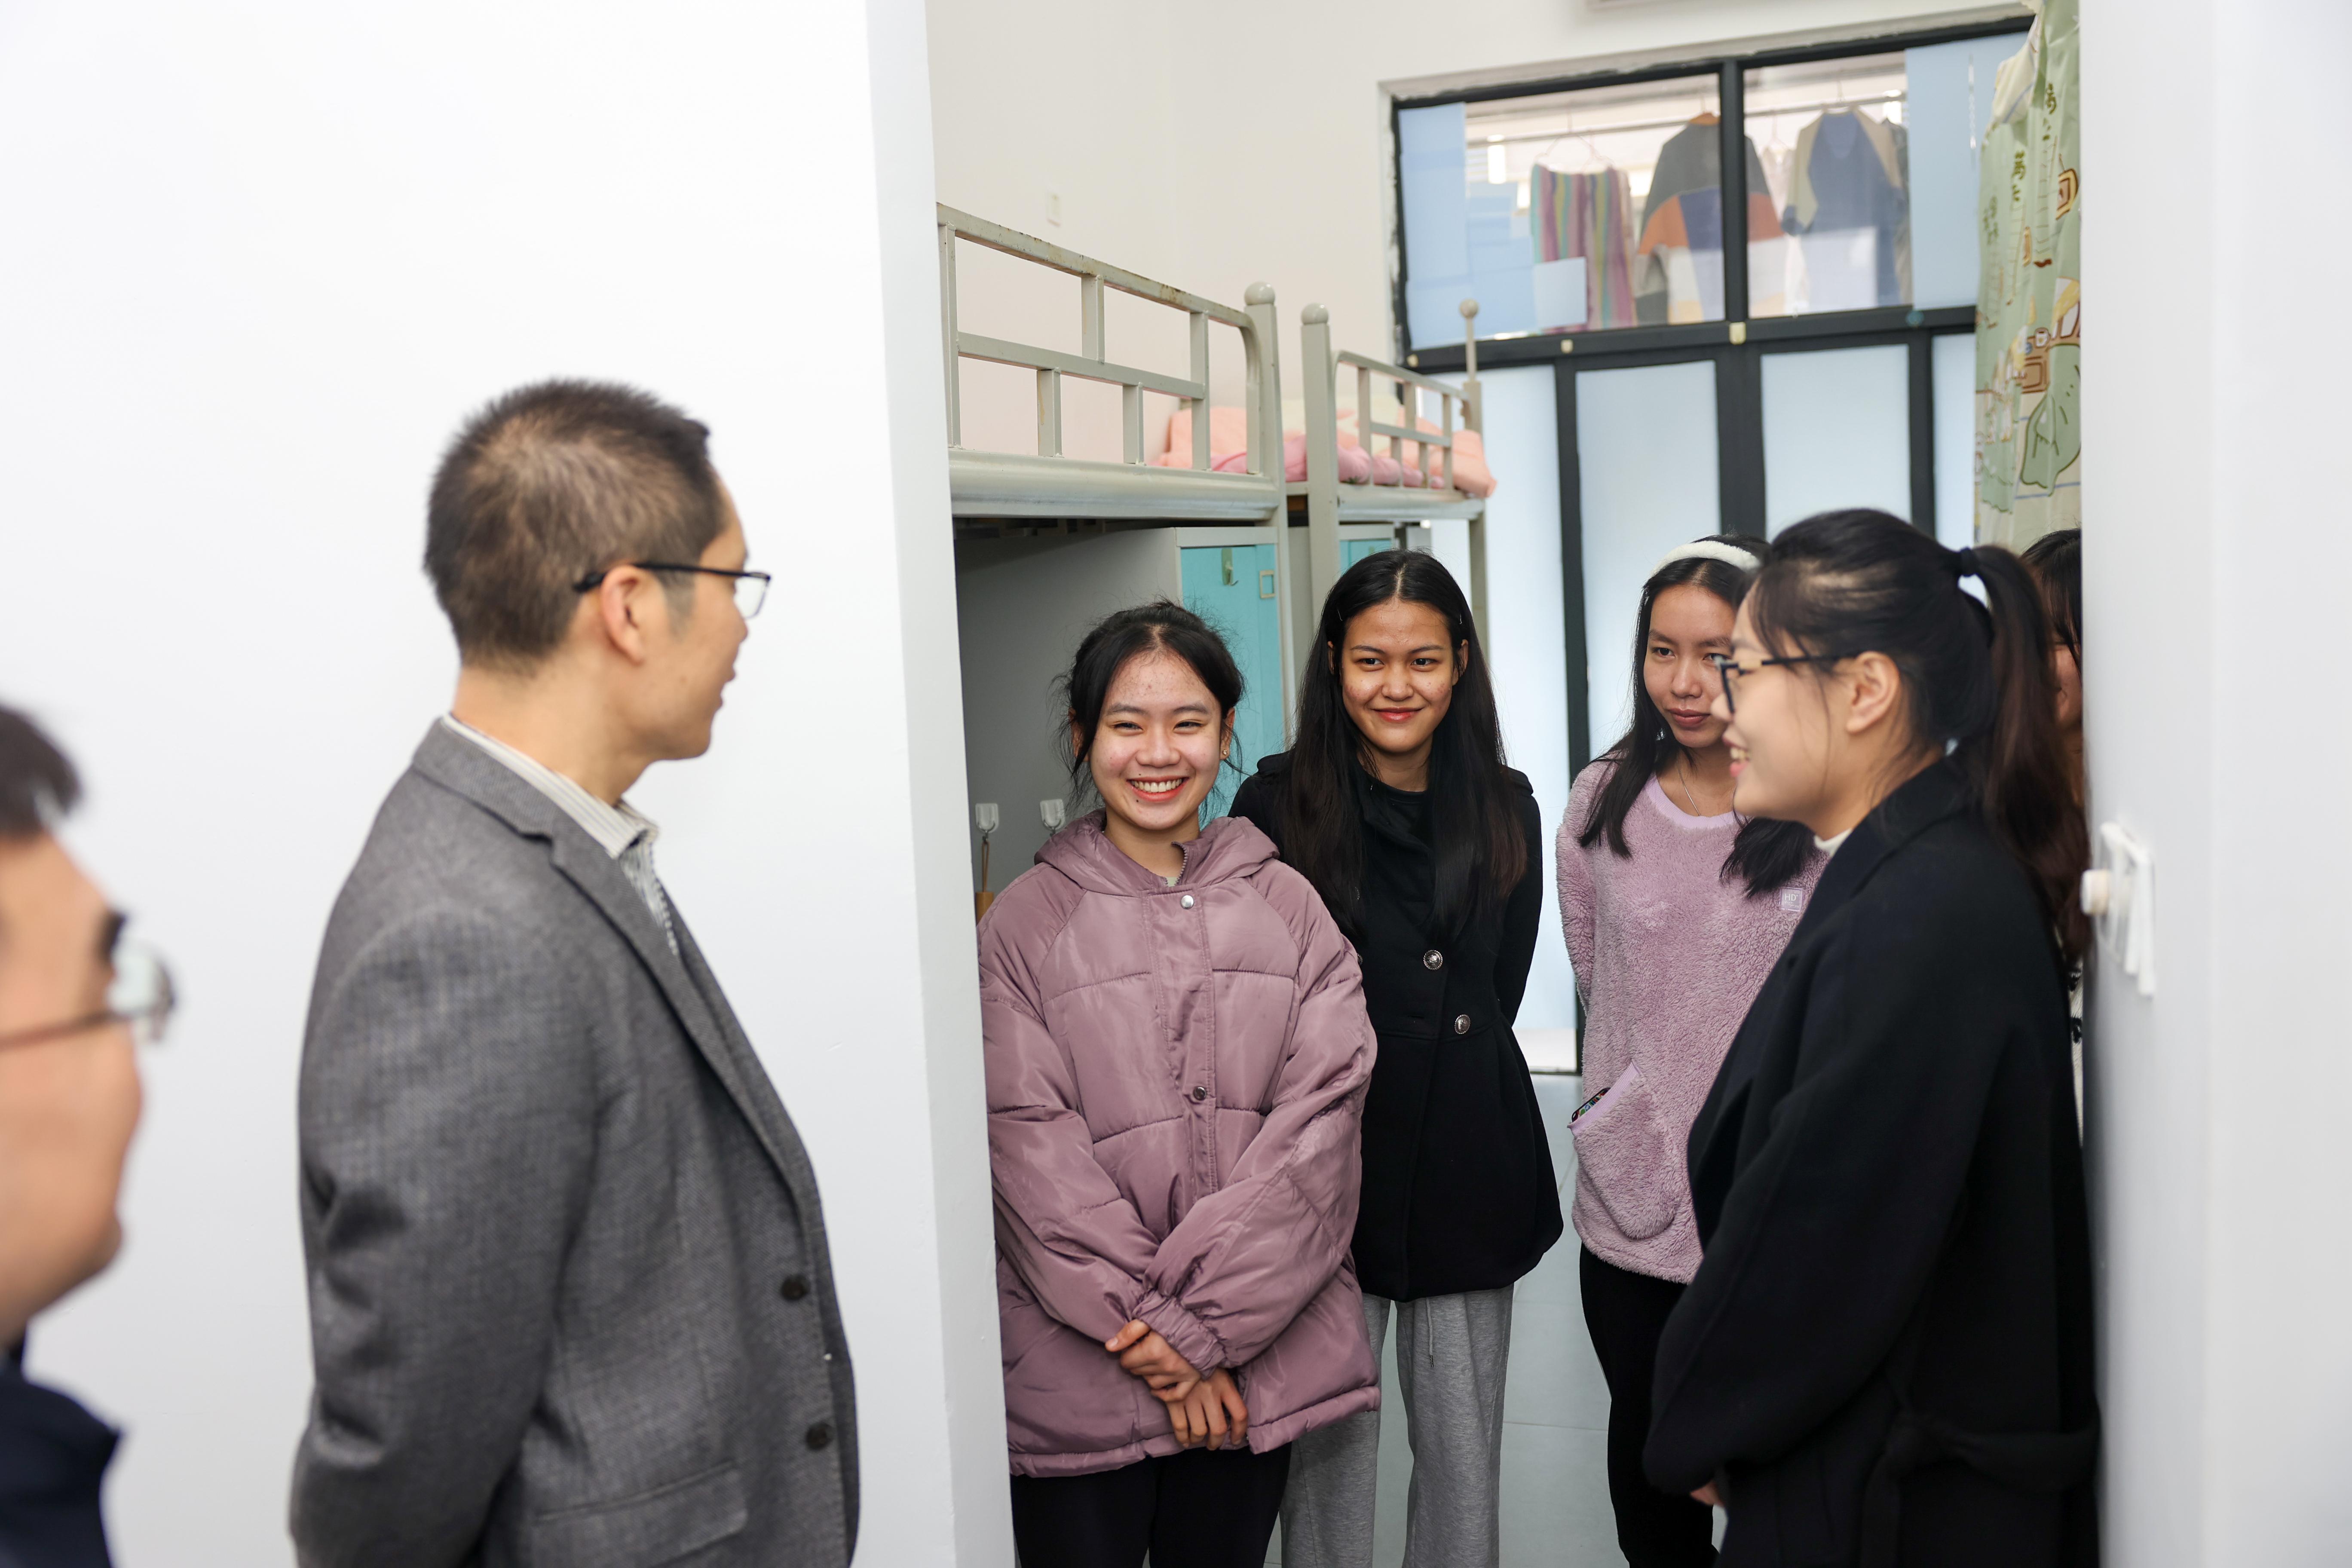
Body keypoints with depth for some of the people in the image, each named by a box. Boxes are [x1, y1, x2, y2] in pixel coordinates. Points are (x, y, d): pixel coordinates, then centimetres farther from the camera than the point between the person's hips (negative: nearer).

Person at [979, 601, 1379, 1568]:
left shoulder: (1286, 907, 4)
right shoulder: (1026, 924, -2)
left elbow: (1323, 1113, -4)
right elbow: (1032, 1149, -8)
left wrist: (1205, 1323, -11)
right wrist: (1149, 1334, -12)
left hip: (1257, 1364, 2)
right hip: (1077, 1371, -2)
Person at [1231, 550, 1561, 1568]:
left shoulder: (1506, 809, 6)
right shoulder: (1277, 808, -6)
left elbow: (1495, 994, 13)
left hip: (1470, 1167, 3)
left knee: (1464, 1446, 12)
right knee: (1330, 1444, 5)